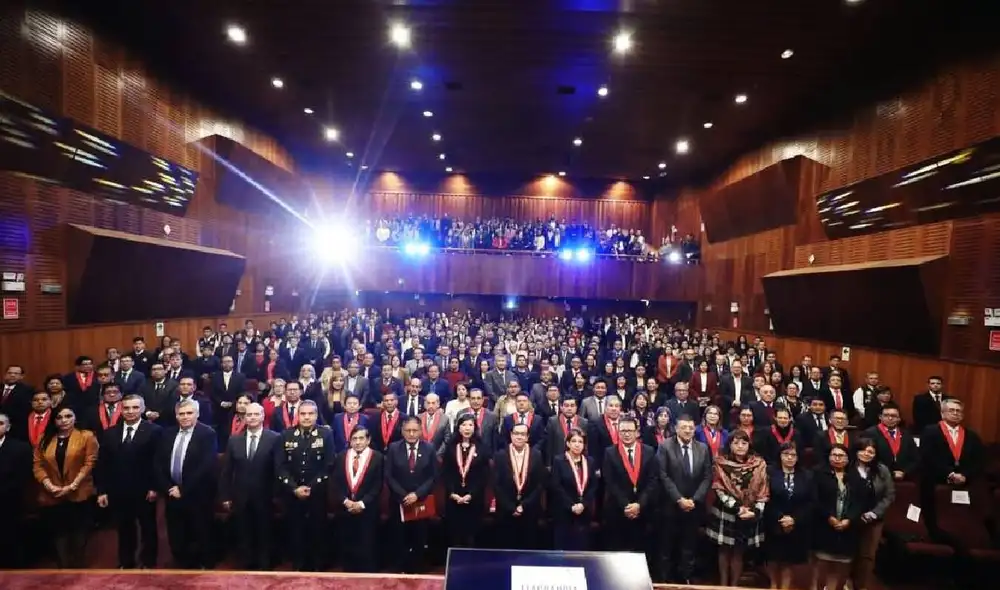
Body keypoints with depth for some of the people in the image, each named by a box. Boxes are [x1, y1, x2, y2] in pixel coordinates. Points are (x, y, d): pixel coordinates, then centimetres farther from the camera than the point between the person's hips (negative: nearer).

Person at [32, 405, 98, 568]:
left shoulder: (87, 436, -3)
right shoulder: (45, 440, 9)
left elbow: (89, 463, -8)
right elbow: (38, 465, 4)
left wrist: (72, 486, -15)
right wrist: (49, 485, -11)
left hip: (79, 496, -3)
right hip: (51, 498, 3)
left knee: (79, 538, 7)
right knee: (59, 537, 10)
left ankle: (77, 569, 24)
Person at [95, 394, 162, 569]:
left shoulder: (154, 431, -9)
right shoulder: (109, 433, 6)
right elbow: (102, 464, 6)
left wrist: (154, 487, -14)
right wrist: (101, 490, 1)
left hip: (144, 492, -3)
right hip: (118, 492, 3)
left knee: (148, 529, 11)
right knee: (124, 531, 15)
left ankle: (148, 564, 27)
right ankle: (126, 563, 31)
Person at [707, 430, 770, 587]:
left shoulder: (759, 464, -3)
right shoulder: (721, 463, -8)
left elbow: (763, 492, -2)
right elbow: (720, 490, -9)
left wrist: (755, 511, -14)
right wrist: (737, 507, -18)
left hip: (749, 516, 1)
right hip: (725, 514, -1)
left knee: (738, 552, 12)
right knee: (724, 550, 11)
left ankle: (734, 585, 27)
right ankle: (723, 584, 25)